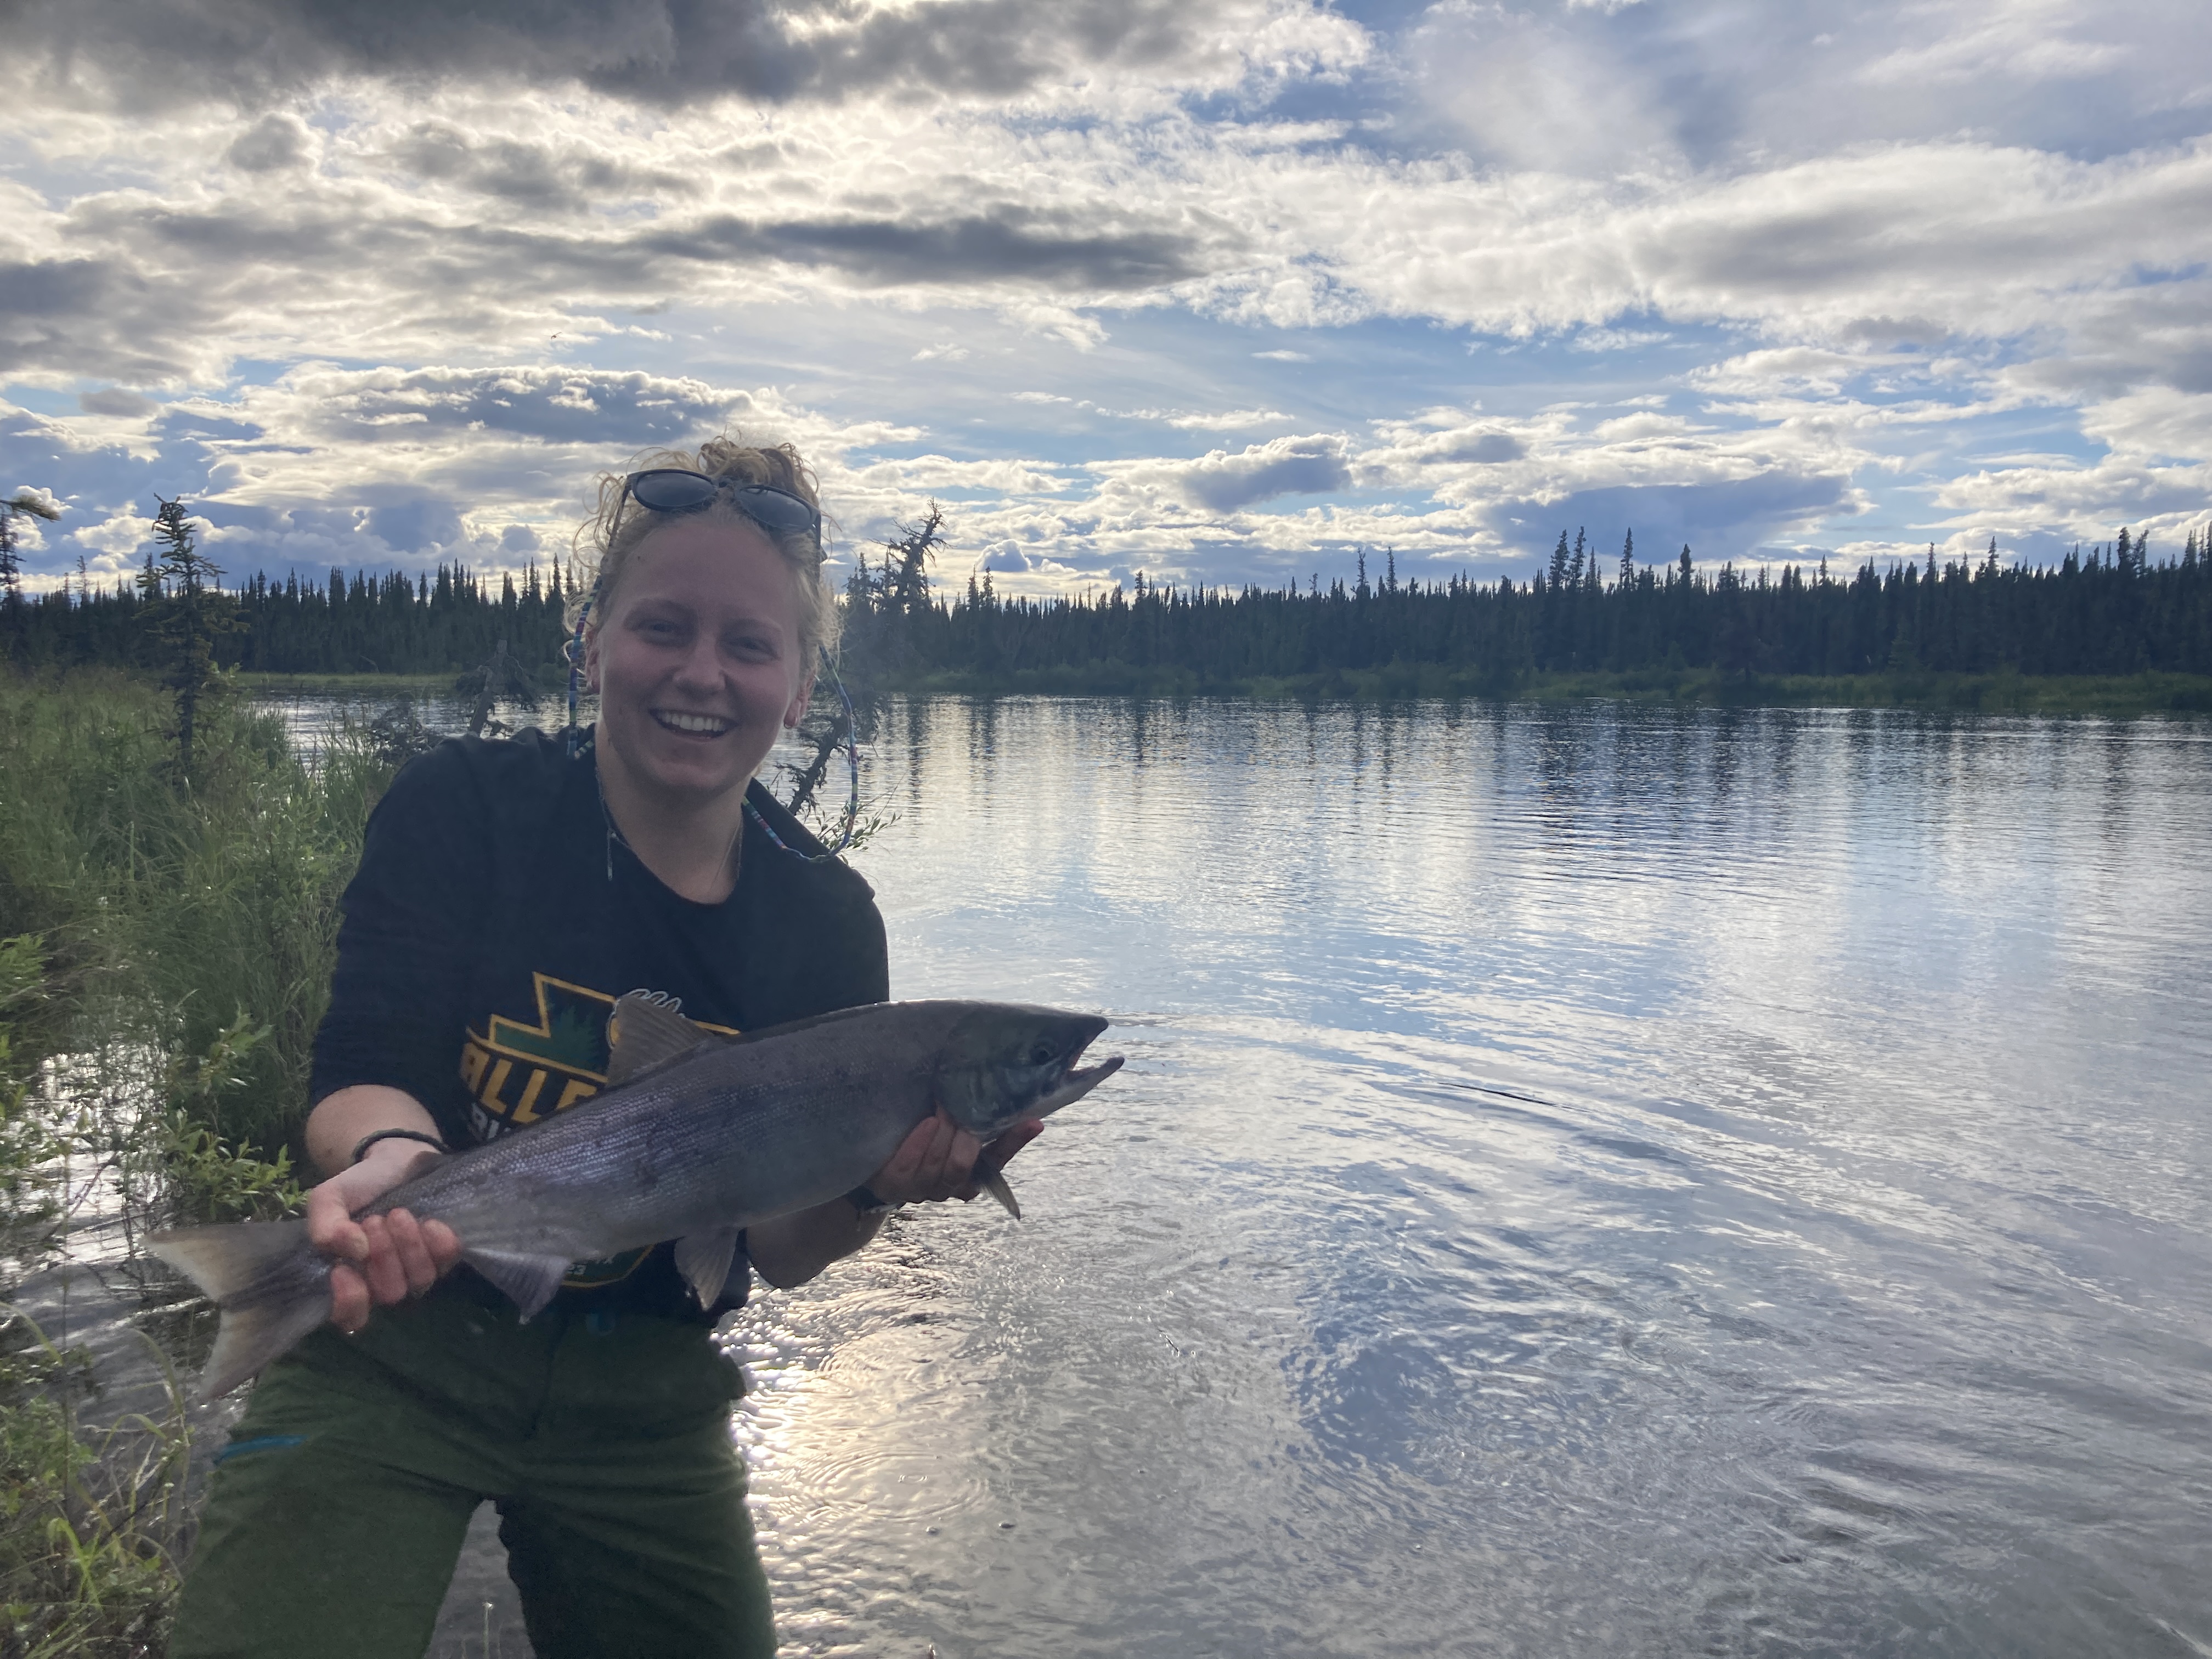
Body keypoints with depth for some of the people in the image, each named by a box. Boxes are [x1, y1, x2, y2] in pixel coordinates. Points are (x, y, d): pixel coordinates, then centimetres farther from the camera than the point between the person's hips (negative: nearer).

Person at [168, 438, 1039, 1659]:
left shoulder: (828, 924, -5)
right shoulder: (463, 807, -10)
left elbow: (775, 1248, -4)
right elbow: (364, 1074, -18)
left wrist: (879, 1186, -26)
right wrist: (393, 1156, -41)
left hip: (644, 1403, 3)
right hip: (391, 1351, -2)